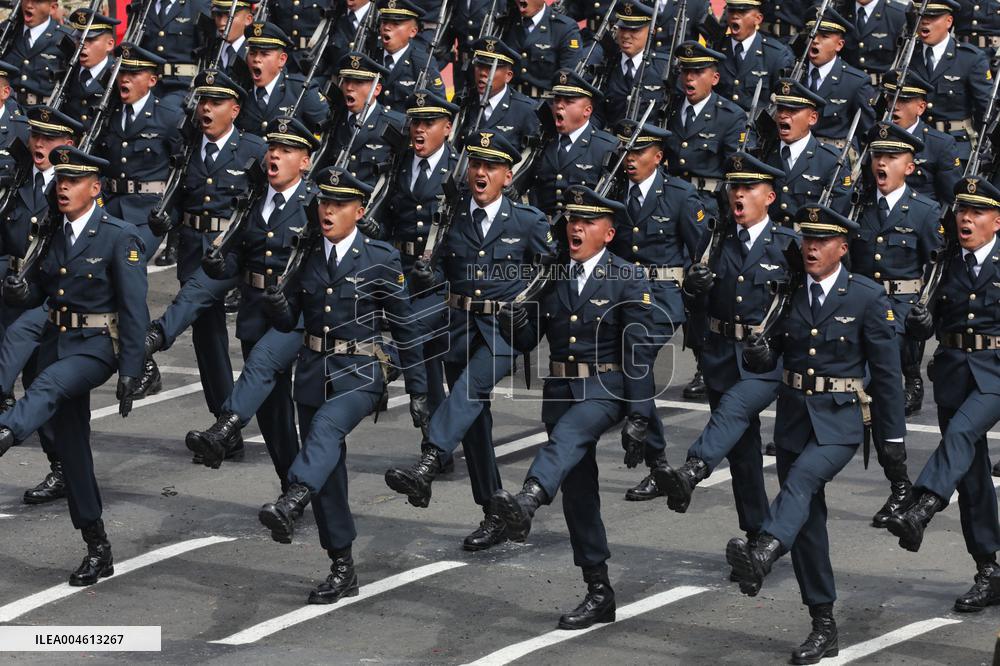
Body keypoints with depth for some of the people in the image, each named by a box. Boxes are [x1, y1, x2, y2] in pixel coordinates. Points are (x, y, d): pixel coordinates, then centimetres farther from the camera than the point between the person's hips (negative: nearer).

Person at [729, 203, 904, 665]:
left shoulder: (867, 298, -4)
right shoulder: (787, 293, 6)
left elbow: (886, 371, -3)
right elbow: (767, 359, 9)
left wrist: (893, 440, -4)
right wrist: (759, 354, -17)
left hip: (840, 422, -5)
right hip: (794, 417, 5)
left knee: (802, 479, -32)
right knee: (807, 521, 7)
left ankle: (760, 556, -57)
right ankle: (823, 628, 14)